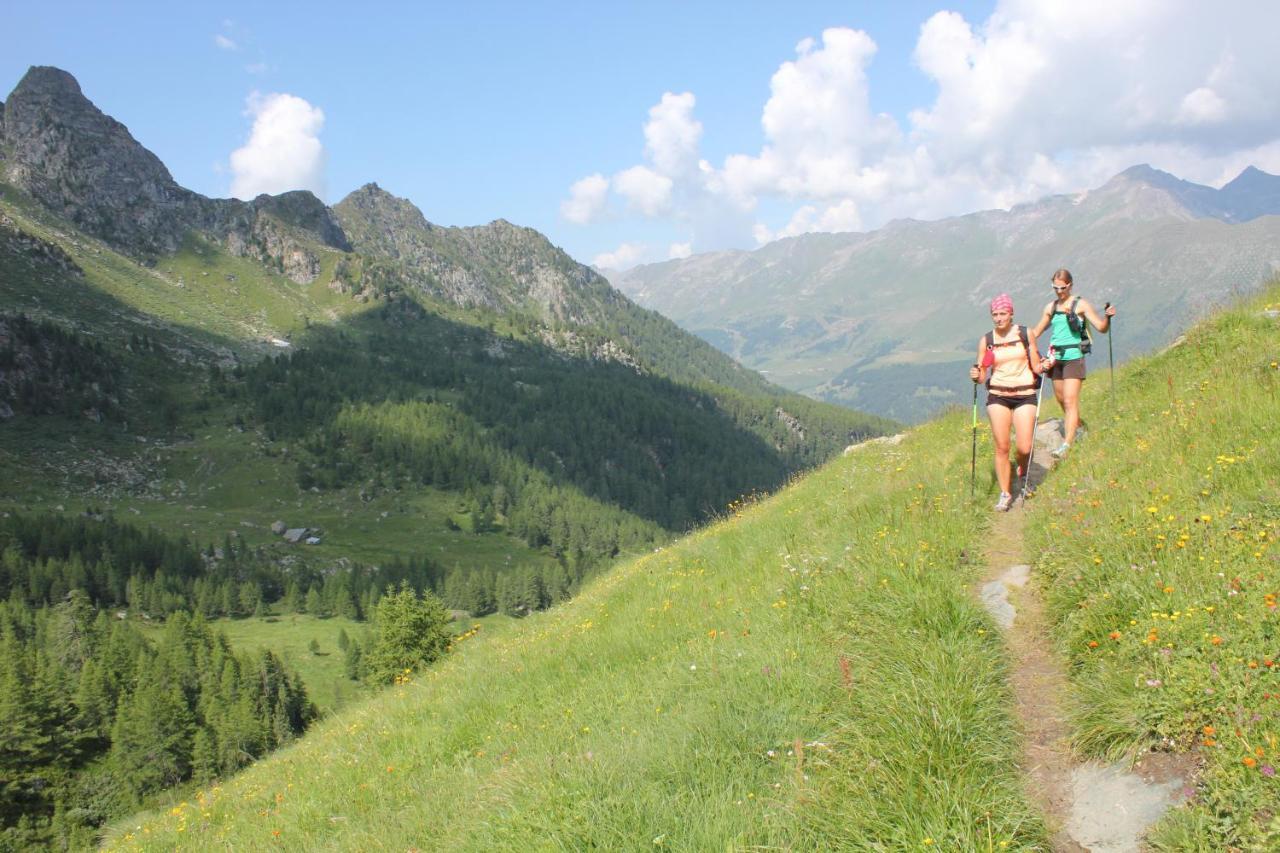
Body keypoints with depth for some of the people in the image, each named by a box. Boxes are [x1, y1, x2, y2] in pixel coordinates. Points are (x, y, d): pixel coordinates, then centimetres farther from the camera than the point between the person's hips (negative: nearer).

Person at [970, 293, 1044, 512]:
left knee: (1024, 448, -7)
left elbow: (1036, 367, 7)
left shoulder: (1026, 334, 2)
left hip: (1025, 394, -1)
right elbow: (981, 374, 6)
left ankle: (1022, 474, 26)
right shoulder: (986, 340, 3)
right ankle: (1005, 494, 9)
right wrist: (976, 376, -15)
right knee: (1002, 447, -4)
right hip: (998, 395, 1)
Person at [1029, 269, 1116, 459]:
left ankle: (1066, 444, -19)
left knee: (1070, 401, -13)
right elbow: (1037, 332, 22)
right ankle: (1077, 427, 38)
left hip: (1073, 357, -6)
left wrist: (1108, 317, -26)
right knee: (1061, 401, 13)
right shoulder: (1051, 307, 11)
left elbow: (1101, 327, -7)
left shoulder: (1080, 305, -2)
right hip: (1055, 358, 6)